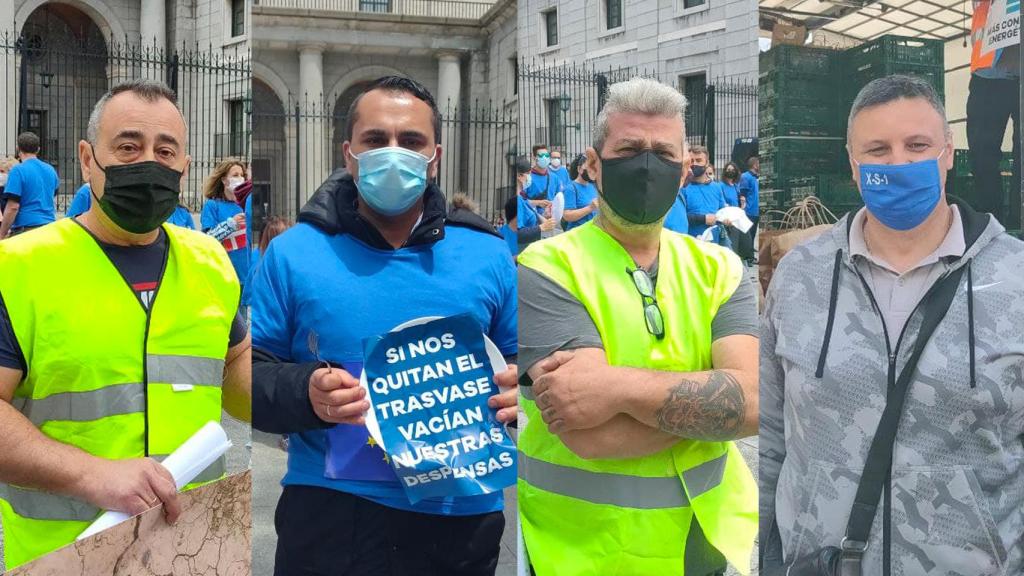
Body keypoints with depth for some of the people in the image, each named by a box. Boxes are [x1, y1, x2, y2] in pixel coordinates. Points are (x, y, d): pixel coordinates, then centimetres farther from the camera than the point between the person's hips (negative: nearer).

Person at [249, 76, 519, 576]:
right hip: (330, 519, -1)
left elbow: (519, 363, 11)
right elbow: (253, 374, -1)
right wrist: (306, 394, -21)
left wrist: (517, 389, -12)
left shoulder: (488, 256, 4)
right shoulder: (292, 253, 0)